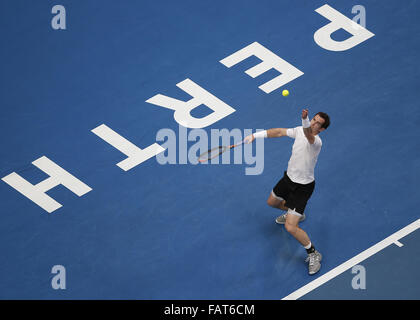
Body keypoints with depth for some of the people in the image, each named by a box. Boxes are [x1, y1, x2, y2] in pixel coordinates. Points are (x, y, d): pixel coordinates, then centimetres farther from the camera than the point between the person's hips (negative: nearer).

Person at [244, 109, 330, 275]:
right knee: (272, 202, 33)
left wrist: (305, 120, -75)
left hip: (302, 187, -9)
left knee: (291, 227, -15)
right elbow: (279, 132, 5)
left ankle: (313, 254, 6)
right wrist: (255, 135, 0)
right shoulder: (300, 130, -6)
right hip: (289, 178, 9)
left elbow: (308, 134, -54)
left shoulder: (316, 141, -31)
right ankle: (295, 213, 62)